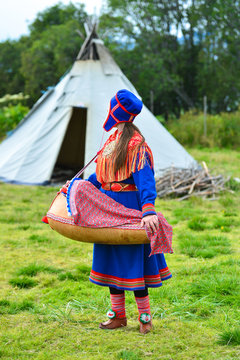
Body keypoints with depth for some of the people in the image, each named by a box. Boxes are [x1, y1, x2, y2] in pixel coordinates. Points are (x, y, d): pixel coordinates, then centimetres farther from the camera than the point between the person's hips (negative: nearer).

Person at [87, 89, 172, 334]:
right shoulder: (114, 139, 11)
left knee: (131, 258, -3)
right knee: (111, 257, 11)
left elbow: (145, 178, -28)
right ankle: (118, 315, 20)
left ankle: (145, 316, 10)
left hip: (128, 205, -9)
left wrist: (148, 210, -39)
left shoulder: (135, 143, -17)